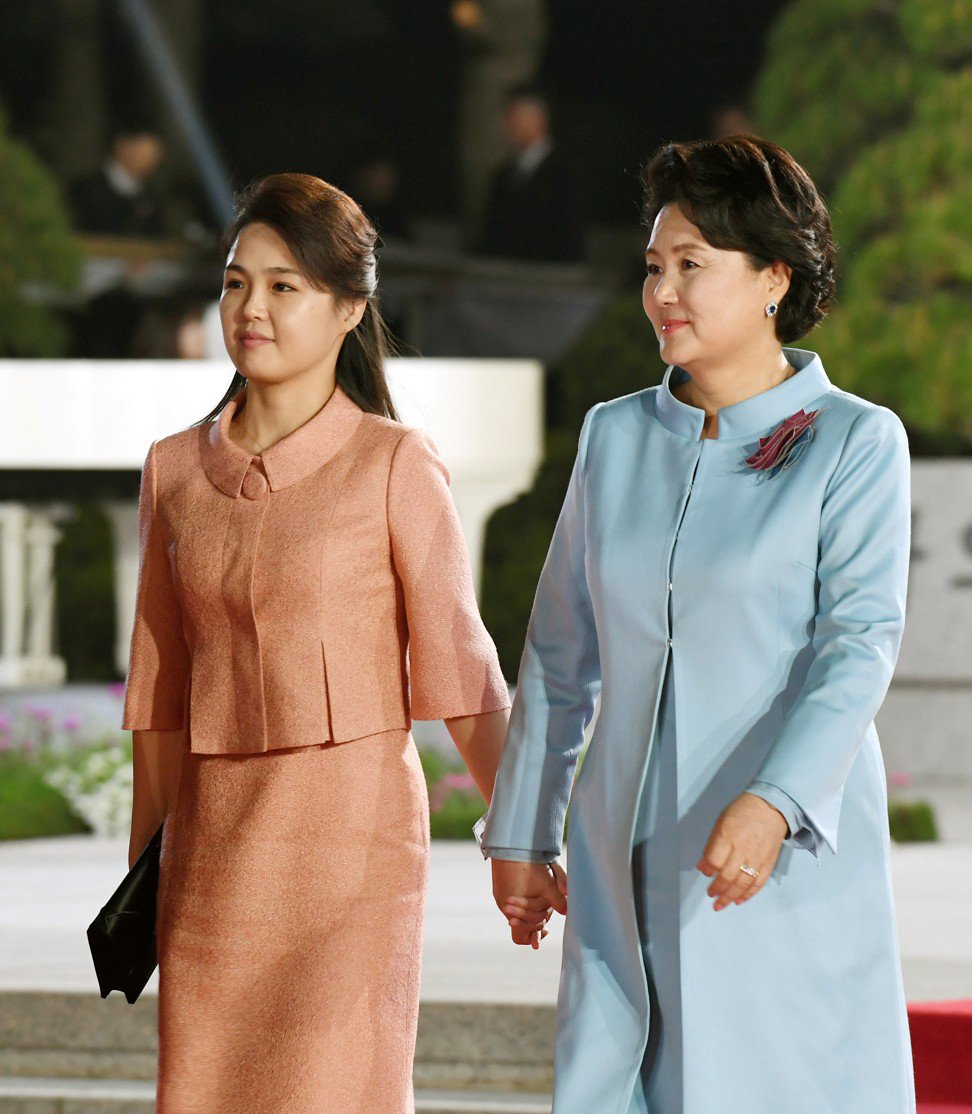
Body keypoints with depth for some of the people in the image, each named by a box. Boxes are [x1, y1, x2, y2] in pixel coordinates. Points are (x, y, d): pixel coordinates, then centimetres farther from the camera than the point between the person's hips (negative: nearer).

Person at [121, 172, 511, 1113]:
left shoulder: (393, 464, -3)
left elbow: (458, 664, -3)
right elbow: (162, 691, 15)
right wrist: (140, 875, 17)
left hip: (351, 828, -4)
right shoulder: (176, 470, 10)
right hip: (215, 846, 4)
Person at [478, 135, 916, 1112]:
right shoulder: (615, 437, 12)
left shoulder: (855, 443, -2)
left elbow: (860, 644, -13)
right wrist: (520, 832, 14)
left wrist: (775, 801, -27)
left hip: (790, 857, -4)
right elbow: (560, 657, 17)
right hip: (629, 867, 4)